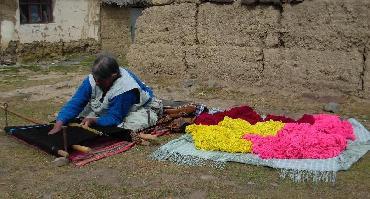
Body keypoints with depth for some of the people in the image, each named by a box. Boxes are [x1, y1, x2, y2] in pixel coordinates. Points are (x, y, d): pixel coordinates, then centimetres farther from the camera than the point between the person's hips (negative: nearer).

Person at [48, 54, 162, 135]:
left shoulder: (125, 88, -41)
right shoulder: (92, 80, -22)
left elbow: (114, 119, -34)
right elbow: (75, 103, -24)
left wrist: (93, 120, -45)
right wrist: (59, 124, -36)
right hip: (111, 107, 6)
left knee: (131, 124, -38)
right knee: (80, 114, -5)